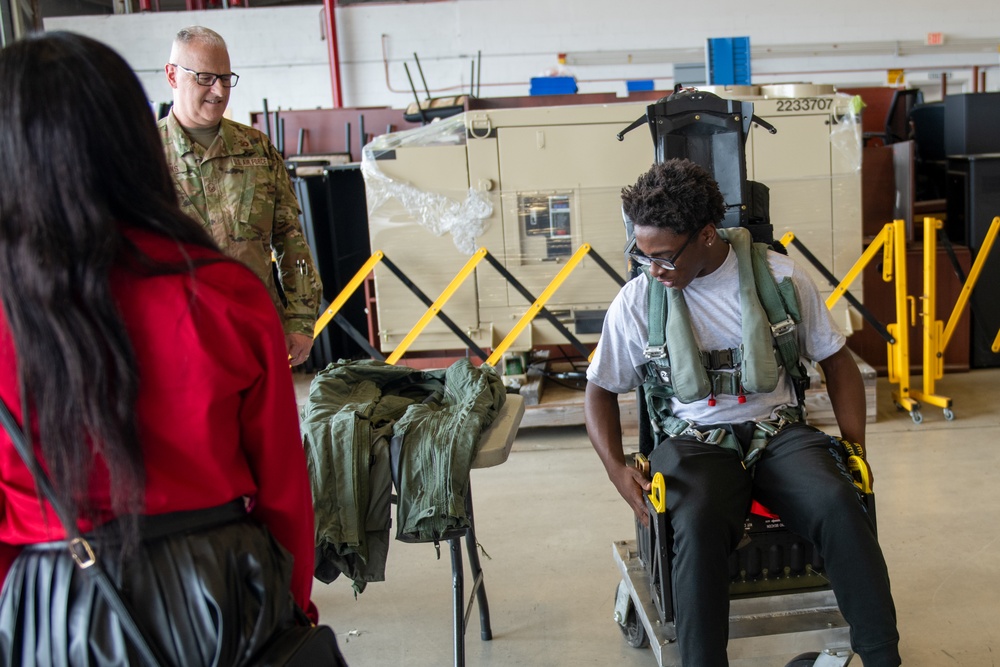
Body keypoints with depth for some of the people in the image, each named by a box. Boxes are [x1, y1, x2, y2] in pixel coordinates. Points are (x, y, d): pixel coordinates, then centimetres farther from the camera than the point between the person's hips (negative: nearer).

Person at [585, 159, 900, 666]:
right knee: (698, 524, -35)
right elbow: (600, 391, 10)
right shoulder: (636, 301, 1)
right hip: (692, 442, -1)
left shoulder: (780, 277, 2)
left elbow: (836, 362, 13)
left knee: (838, 503, -29)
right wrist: (617, 469, -6)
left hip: (777, 432, 1)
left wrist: (855, 445, 1)